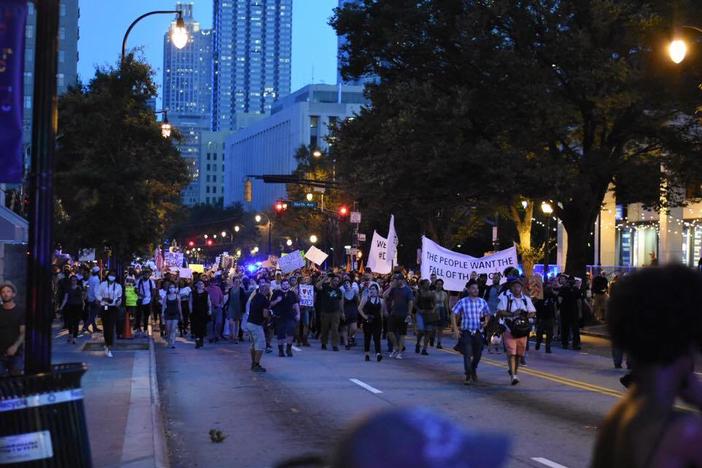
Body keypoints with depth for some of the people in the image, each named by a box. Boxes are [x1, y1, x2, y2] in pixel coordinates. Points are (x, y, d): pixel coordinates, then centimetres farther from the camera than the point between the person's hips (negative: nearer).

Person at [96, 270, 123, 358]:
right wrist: (104, 299, -15)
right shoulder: (103, 284, 1)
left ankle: (109, 349, -10)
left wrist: (119, 302, -13)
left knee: (111, 328, -10)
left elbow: (120, 297, 8)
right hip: (104, 308, 1)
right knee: (105, 327, 6)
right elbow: (98, 295, 3)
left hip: (113, 308, -1)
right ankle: (107, 345, 29)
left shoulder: (118, 286, 3)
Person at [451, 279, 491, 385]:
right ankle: (468, 376, -7)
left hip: (478, 333, 3)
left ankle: (473, 370, 42)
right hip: (466, 332, -3)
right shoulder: (462, 302, -5)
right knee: (467, 354, -11)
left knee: (477, 354, 14)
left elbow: (487, 314, 18)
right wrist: (455, 329, -6)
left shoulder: (482, 302, 3)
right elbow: (453, 315, -1)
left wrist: (485, 322, 0)